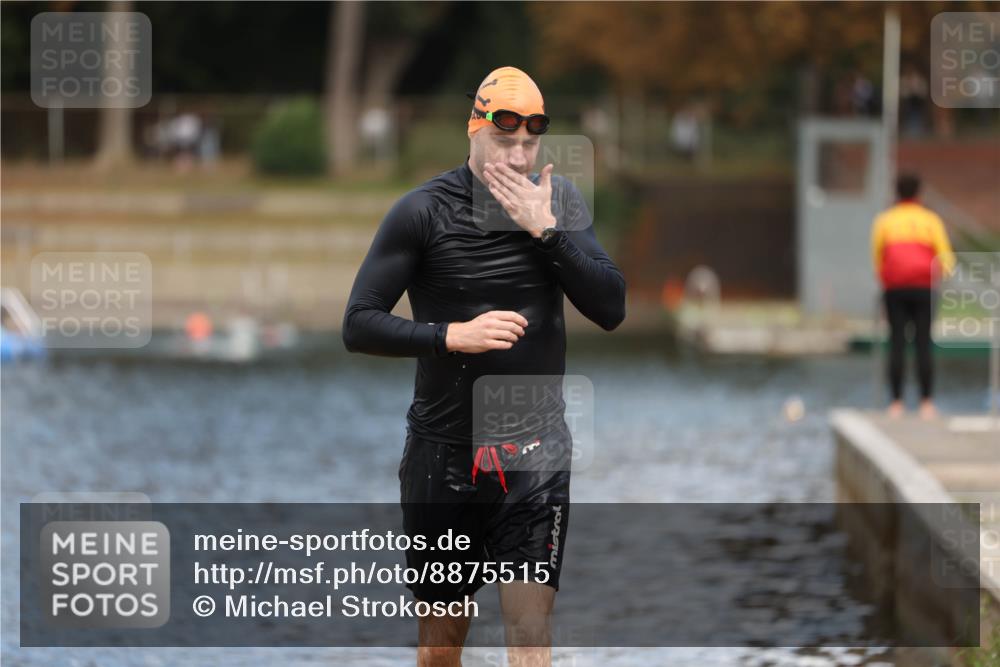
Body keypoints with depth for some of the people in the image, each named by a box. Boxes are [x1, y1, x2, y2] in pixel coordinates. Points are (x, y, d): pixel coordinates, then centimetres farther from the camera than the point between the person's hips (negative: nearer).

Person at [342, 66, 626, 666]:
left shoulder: (560, 202, 3)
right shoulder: (424, 211, -6)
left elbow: (611, 310, -6)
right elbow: (359, 325, -6)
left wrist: (546, 230, -16)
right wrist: (452, 335, -20)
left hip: (536, 451, 1)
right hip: (444, 450, -1)